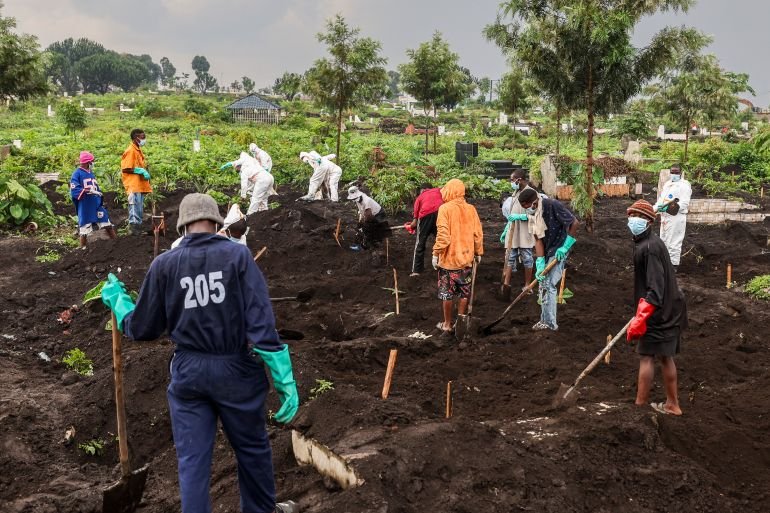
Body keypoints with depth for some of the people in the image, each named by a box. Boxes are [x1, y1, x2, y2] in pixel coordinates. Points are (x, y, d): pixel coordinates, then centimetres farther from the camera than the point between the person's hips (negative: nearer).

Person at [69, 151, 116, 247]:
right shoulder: (77, 174, -8)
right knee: (84, 230, 3)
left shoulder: (91, 173, 13)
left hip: (96, 204, 6)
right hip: (85, 206, -6)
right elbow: (74, 191, -18)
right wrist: (89, 191, -27)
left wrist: (100, 197, 4)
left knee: (107, 225, 8)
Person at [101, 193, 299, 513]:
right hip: (236, 369, -1)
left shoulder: (164, 264, -2)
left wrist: (117, 301, 24)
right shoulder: (238, 254, -8)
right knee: (252, 447, 19)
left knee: (192, 462, 9)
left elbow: (141, 330, 4)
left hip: (187, 372, 1)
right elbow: (261, 320, -15)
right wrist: (284, 378, -13)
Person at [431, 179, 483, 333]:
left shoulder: (445, 209, -13)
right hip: (466, 258, 4)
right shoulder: (471, 209, 0)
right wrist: (478, 253, 14)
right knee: (464, 292, 14)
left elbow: (442, 235, -17)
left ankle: (447, 324, 14)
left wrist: (436, 254, -9)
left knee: (447, 292, 7)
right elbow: (478, 234, 3)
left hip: (448, 258, -4)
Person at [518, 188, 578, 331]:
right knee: (543, 285, 11)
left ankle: (550, 323, -4)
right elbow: (538, 239, -5)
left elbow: (575, 223, -19)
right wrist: (540, 264, -15)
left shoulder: (553, 205, -23)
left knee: (549, 285, -11)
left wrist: (565, 247, -17)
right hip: (546, 251, 8)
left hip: (558, 251, -8)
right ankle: (546, 320, 22)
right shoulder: (534, 214, -2)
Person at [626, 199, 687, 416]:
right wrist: (641, 312, 31)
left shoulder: (649, 247, -21)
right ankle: (672, 404, 26)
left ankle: (640, 405, 3)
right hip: (668, 308, 10)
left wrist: (639, 319, -30)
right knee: (665, 356, 16)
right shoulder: (644, 243, 11)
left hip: (658, 310, -10)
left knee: (647, 356, -3)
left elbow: (655, 289, -26)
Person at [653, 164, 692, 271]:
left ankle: (674, 264, 4)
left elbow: (684, 203, -18)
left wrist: (668, 208, -27)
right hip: (665, 216, 9)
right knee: (664, 240, 18)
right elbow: (661, 198, 19)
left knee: (674, 242, -5)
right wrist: (655, 208, -1)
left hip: (676, 217, -9)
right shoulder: (667, 184, 17)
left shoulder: (684, 185, -9)